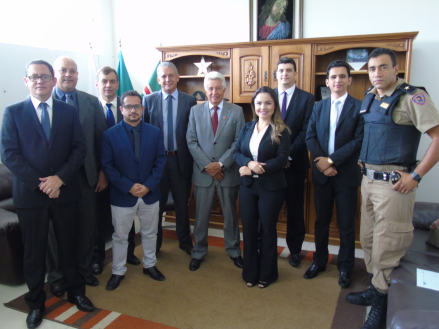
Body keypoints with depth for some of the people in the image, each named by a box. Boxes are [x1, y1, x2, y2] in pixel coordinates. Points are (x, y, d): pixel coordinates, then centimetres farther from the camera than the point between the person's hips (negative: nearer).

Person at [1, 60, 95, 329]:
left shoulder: (69, 111, 4)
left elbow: (79, 149, -1)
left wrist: (59, 178, -14)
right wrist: (39, 183, -14)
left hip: (65, 192, 1)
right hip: (29, 194, -1)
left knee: (69, 246, 14)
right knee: (34, 251, 11)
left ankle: (75, 291, 34)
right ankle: (36, 302, 30)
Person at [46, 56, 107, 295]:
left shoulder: (91, 102, 4)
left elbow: (101, 138, 5)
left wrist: (102, 172, 3)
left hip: (86, 174, 3)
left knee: (86, 225, 13)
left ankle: (84, 269, 34)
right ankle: (56, 276, 31)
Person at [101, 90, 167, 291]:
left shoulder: (155, 133, 0)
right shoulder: (110, 135, -6)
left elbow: (160, 161, -1)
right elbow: (108, 166, -8)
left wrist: (148, 185, -13)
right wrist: (128, 187, -16)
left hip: (150, 193, 2)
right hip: (122, 196, -2)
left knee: (150, 233, 17)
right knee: (120, 236, 12)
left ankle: (149, 265, 37)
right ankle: (118, 271, 30)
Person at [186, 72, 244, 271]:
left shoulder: (236, 111, 0)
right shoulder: (195, 111, 4)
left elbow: (239, 142, -5)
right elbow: (191, 141, -1)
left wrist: (221, 164, -14)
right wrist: (207, 165, -12)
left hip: (228, 172, 0)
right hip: (203, 172, 1)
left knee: (230, 214, 13)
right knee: (201, 215, 10)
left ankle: (234, 251, 31)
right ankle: (199, 252, 27)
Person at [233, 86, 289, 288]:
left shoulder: (280, 131, -6)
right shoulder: (247, 128, 8)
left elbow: (282, 159, -15)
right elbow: (236, 152, 4)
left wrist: (257, 169, -20)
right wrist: (249, 164, -17)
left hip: (271, 187, -4)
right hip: (247, 186, 4)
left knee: (268, 229, 9)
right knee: (248, 229, 9)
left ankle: (267, 274, 28)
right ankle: (250, 272, 26)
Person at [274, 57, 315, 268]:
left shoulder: (307, 98, 2)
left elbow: (305, 132, -5)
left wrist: (288, 155, -14)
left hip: (294, 162, -1)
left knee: (295, 209, 8)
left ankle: (295, 250, 22)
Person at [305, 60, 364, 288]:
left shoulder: (359, 107, -3)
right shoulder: (318, 107, 10)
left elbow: (359, 140, -12)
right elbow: (310, 137, 2)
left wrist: (332, 160, -16)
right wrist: (321, 162, -12)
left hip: (346, 175, -3)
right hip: (321, 174, 3)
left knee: (346, 224, 8)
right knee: (321, 221, 14)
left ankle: (345, 268, 25)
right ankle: (319, 262, 30)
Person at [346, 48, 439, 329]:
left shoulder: (412, 96, -12)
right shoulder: (369, 97, 11)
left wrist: (416, 175, -17)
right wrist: (362, 160, 11)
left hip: (394, 183, -7)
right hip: (368, 179, 8)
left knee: (386, 245, 2)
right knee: (368, 239, 16)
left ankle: (383, 303, 19)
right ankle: (375, 288, 34)